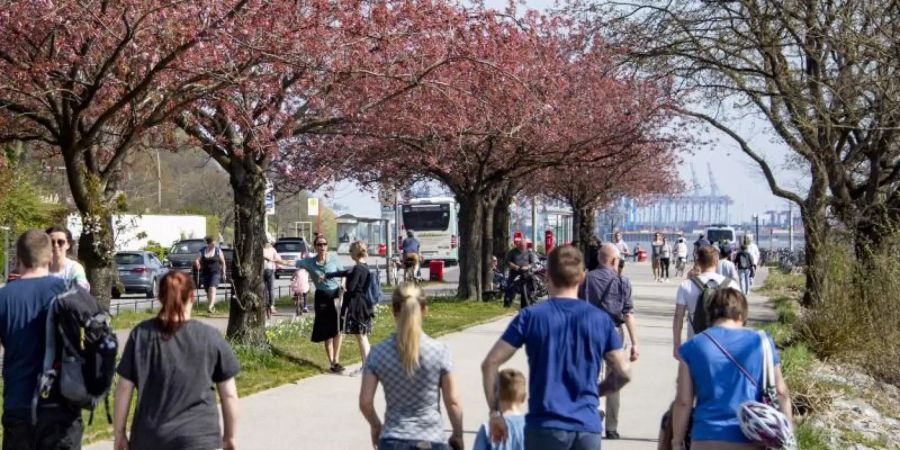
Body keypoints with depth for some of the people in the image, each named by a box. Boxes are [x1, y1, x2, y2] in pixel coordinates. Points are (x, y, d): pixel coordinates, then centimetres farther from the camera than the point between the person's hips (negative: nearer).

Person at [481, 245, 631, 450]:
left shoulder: (531, 316, -3)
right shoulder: (601, 319, 3)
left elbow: (490, 364, -6)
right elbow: (623, 373, 4)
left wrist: (495, 412, 2)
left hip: (546, 427, -2)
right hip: (588, 427, 2)